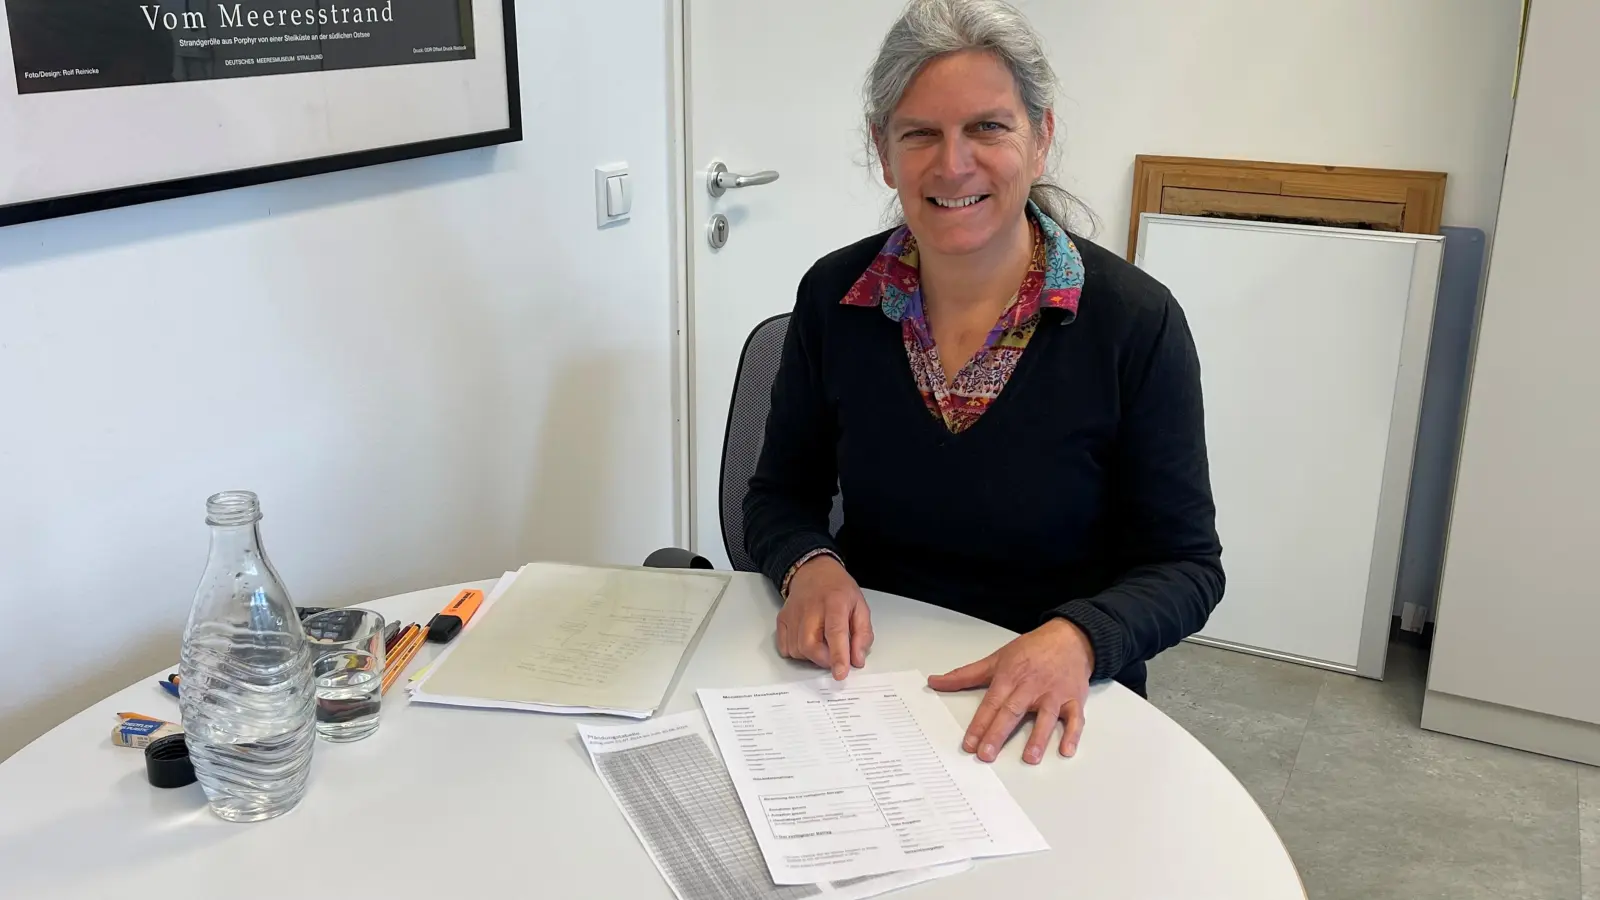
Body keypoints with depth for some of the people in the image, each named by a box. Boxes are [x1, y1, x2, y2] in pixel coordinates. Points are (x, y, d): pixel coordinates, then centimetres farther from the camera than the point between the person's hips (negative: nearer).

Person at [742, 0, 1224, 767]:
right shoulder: (834, 297, -3)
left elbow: (1184, 564, -5)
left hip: (1048, 707, -1)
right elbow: (780, 494, 8)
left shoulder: (1135, 322, -11)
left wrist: (1078, 638, -24)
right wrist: (809, 566, -14)